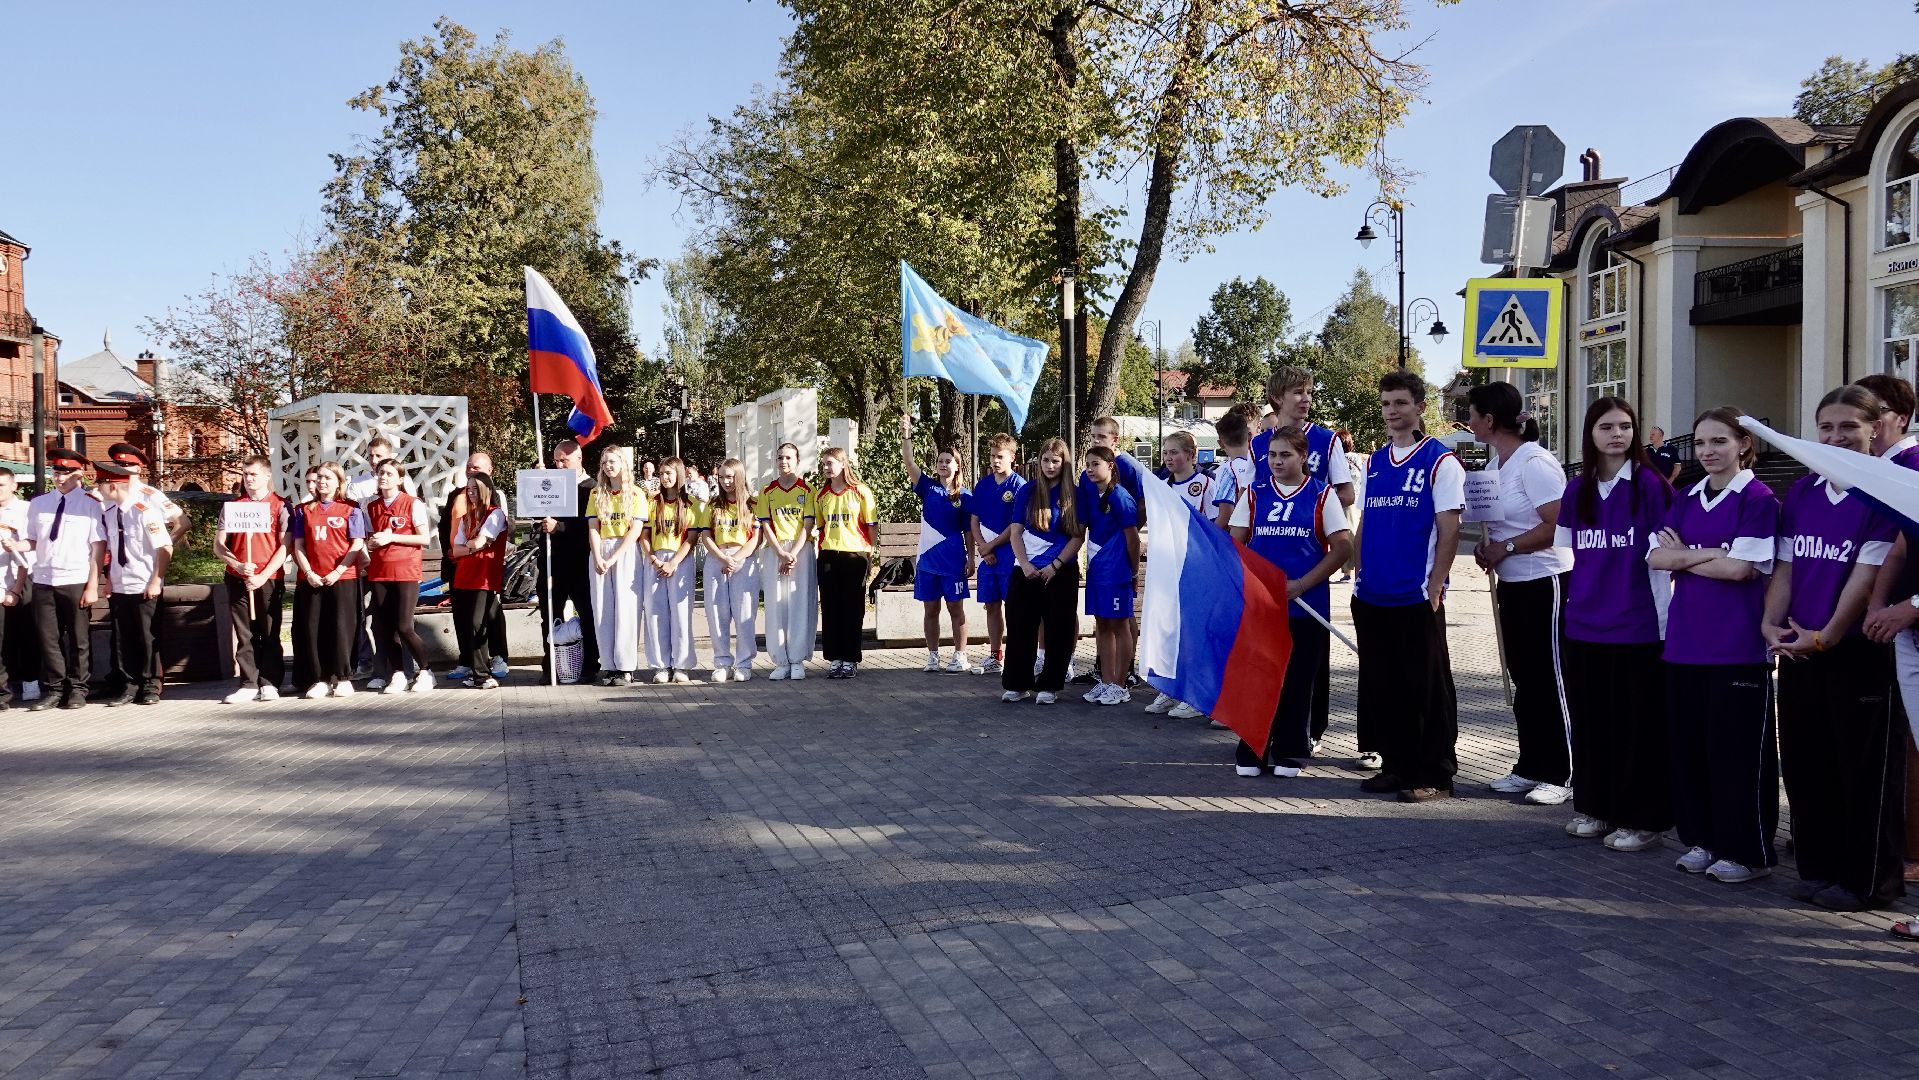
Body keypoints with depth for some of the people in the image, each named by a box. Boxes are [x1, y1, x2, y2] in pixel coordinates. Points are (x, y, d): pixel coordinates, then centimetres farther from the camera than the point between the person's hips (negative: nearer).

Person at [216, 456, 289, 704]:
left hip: (269, 579, -3)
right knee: (244, 635, 3)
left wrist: (263, 575, -11)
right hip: (238, 580, 3)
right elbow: (219, 545, 9)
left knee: (269, 635, 2)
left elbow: (284, 547, -3)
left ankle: (269, 684, 8)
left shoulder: (279, 506, 2)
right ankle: (249, 684, 6)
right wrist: (238, 565, -9)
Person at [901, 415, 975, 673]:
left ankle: (960, 657, 9)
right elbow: (909, 462, -7)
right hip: (927, 556, 2)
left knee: (955, 608, 2)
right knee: (930, 609, 8)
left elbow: (969, 531, 2)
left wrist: (971, 559, -2)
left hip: (953, 560, -2)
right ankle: (932, 657, 16)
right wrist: (906, 436, -19)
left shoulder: (964, 496, 0)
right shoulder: (928, 487, 5)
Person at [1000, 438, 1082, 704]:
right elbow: (1015, 532, 4)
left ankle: (1050, 685, 11)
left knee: (1059, 630, 2)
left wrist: (1055, 565, -12)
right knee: (1019, 627, 2)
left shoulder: (1074, 494, 1)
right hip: (1026, 570, 2)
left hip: (1060, 571, -1)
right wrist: (1025, 564, -9)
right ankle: (1016, 684, 12)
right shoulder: (1028, 491, 5)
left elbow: (1079, 536, -3)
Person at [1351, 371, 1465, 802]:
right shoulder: (1374, 462, 13)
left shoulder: (1440, 460, -4)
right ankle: (1396, 766, 22)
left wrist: (1434, 587, -13)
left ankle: (1435, 775, 9)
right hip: (1371, 596, 6)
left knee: (1427, 687, 1)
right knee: (1382, 685, 11)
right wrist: (1360, 575, 9)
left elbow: (1449, 529, -8)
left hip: (1417, 597, -6)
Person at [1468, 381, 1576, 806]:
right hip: (1511, 583, 9)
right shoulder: (1493, 464, 10)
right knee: (1523, 676, 13)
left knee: (1549, 677, -1)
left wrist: (1506, 547, -17)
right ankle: (1531, 767, 22)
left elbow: (1558, 524, -22)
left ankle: (1560, 775, 8)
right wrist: (1486, 546, 0)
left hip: (1545, 581, -9)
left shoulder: (1535, 462, -17)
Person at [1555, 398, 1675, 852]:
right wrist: (1578, 598, 12)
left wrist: (1664, 617, -9)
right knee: (1589, 722, 12)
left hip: (1636, 627, -5)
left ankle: (1641, 820, 13)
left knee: (1638, 726, 2)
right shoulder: (1576, 490, 9)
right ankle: (1594, 808, 26)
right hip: (1583, 626, 5)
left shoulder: (1650, 484, -5)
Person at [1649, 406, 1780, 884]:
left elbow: (1741, 567, -13)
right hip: (1685, 642, 6)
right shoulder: (1686, 499, 12)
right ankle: (1701, 839, 22)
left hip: (1737, 646, -6)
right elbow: (1658, 557, 4)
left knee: (1737, 750, -1)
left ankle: (1746, 851, 10)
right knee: (1689, 744, 10)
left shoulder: (1758, 499, -5)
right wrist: (1711, 554, -9)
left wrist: (1684, 556, -2)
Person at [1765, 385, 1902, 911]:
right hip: (1799, 651, 6)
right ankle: (1817, 868, 24)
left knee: (1864, 769, 2)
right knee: (1805, 763, 11)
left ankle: (1868, 880, 14)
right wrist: (1772, 623, -6)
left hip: (1859, 651, -6)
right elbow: (1785, 567, 9)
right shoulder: (1800, 493, 10)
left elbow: (1867, 576, -13)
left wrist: (1824, 637, -15)